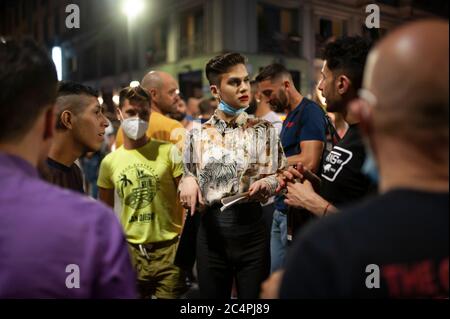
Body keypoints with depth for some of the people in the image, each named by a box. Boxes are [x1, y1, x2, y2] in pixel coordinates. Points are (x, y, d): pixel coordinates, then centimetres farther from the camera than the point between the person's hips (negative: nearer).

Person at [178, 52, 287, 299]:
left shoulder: (263, 130, 0)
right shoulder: (197, 134, 3)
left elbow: (280, 176, 2)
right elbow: (187, 178, 11)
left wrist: (265, 184, -19)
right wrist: (188, 181, -12)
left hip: (251, 227, -1)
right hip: (210, 229, 1)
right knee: (211, 295, 14)